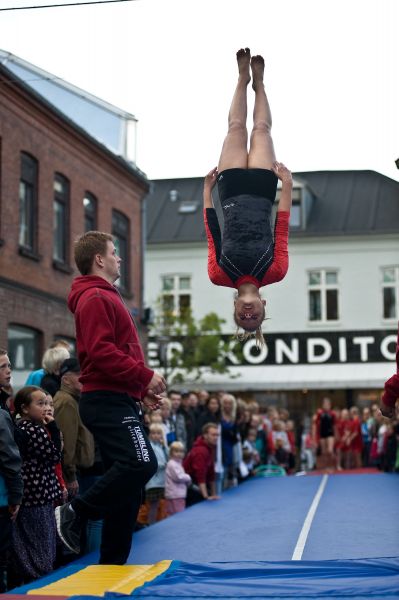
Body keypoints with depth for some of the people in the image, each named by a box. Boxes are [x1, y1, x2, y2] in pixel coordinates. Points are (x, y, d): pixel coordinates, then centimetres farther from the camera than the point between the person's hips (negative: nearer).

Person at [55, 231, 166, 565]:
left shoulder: (106, 297, 24)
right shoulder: (95, 298, -9)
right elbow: (101, 352, -20)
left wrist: (143, 390, 17)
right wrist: (145, 376, -17)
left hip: (118, 401, 11)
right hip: (109, 401, -11)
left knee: (127, 482, 9)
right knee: (141, 463, -23)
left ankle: (113, 563, 13)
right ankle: (76, 513, -10)